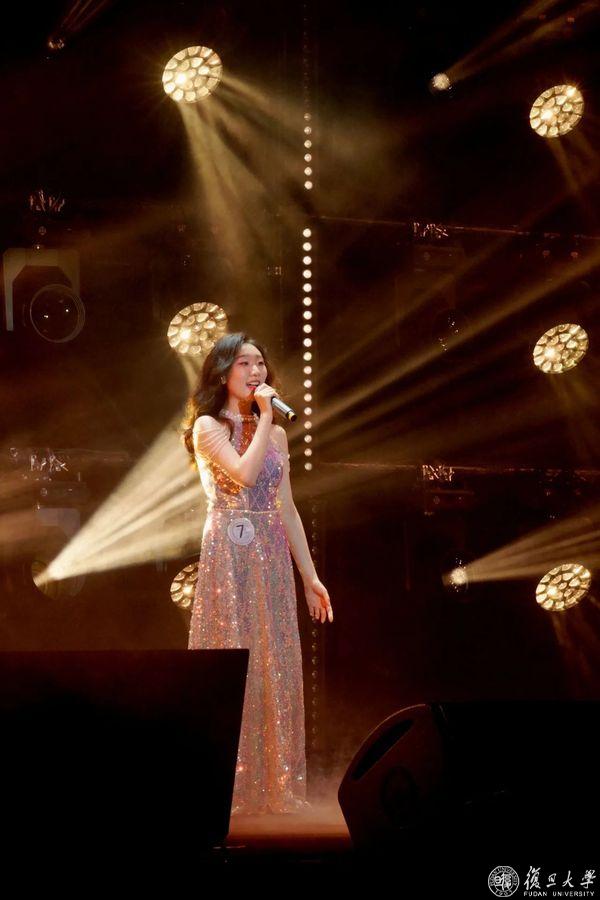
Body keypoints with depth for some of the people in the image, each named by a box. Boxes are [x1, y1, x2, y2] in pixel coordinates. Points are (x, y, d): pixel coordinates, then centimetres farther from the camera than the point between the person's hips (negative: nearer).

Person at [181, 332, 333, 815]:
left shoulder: (276, 434, 15)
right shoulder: (209, 426, -2)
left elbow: (287, 509, 16)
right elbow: (245, 473, -20)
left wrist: (310, 575, 13)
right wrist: (264, 417, -11)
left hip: (272, 558, 6)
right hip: (229, 556, -5)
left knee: (275, 667, 4)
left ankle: (272, 785, 11)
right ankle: (228, 784, 1)